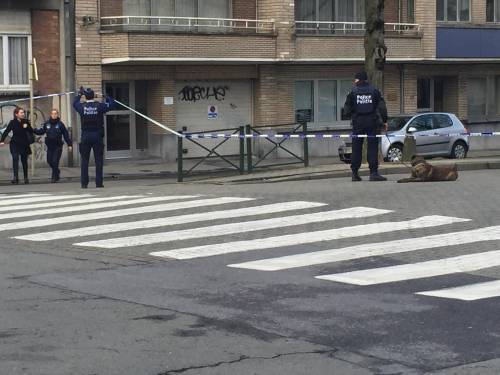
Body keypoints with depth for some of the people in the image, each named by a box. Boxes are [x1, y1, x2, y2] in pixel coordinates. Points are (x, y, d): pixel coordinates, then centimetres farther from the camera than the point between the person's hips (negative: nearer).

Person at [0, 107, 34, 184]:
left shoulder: (26, 122, 3)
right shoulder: (13, 122, -5)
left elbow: (31, 131, 6)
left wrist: (27, 127, -14)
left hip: (24, 144, 3)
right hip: (15, 144, -3)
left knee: (24, 161, 10)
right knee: (15, 159, -17)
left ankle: (26, 178, 22)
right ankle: (16, 177, -24)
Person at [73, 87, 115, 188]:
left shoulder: (82, 107, -1)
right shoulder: (99, 106, -6)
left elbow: (74, 103, 21)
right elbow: (112, 104, 4)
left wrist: (79, 94, 34)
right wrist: (107, 97, 20)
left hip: (85, 136, 1)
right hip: (97, 136, -1)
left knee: (84, 160, 6)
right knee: (99, 160, 3)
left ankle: (84, 183, 3)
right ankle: (99, 182, 1)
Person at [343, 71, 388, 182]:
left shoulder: (353, 91, 1)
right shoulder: (374, 90, 4)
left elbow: (347, 109, 0)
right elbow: (382, 106, 0)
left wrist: (350, 115, 20)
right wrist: (384, 120, 5)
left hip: (358, 123, 0)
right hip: (372, 122, 0)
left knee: (356, 148, 7)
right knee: (373, 147, 0)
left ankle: (355, 173, 8)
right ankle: (373, 173, -7)